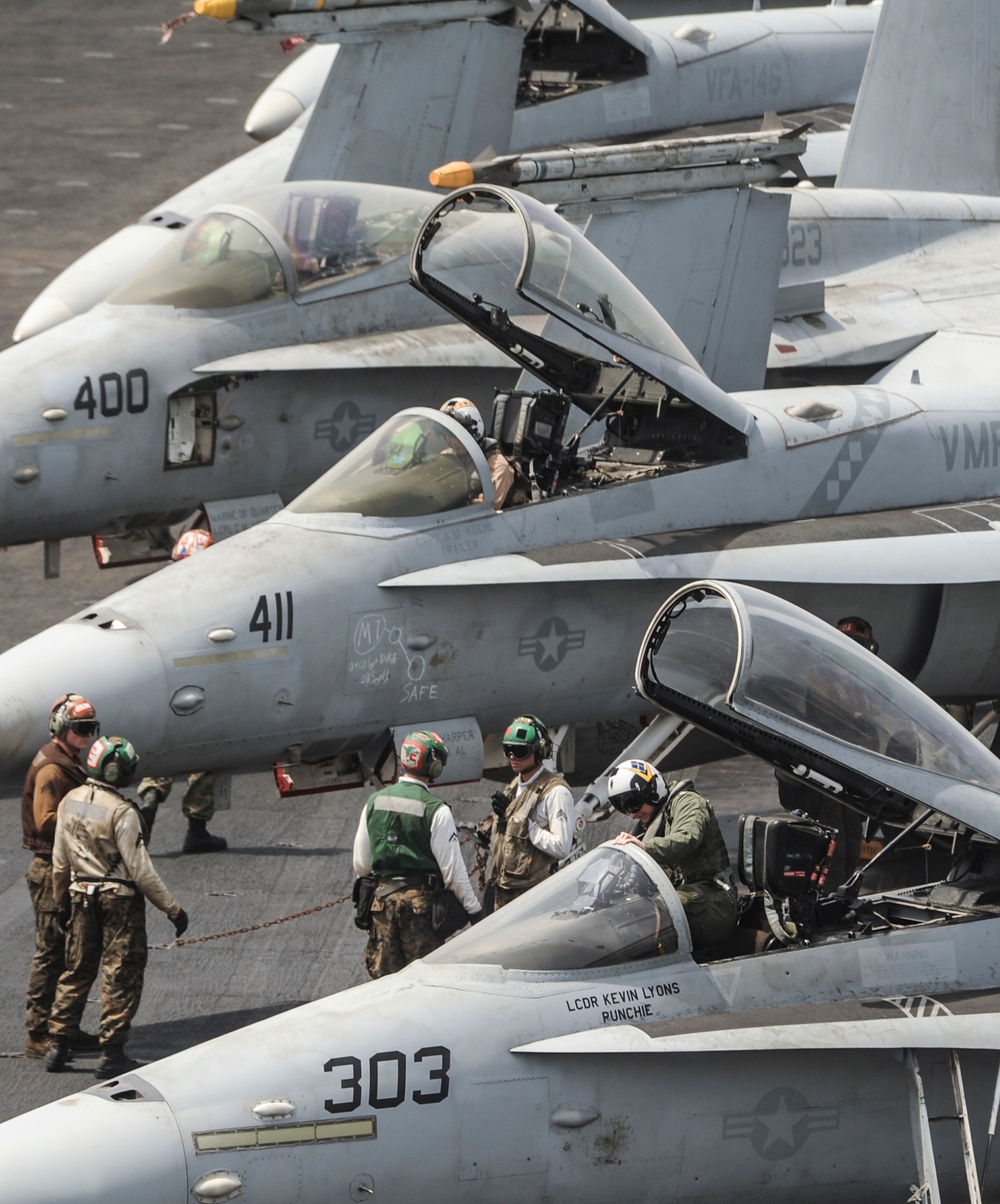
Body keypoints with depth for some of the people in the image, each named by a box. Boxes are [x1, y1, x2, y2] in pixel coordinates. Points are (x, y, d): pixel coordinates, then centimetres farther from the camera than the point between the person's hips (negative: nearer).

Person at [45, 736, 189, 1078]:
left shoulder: (70, 802, 1)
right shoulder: (121, 811, -20)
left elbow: (60, 861, 9)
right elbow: (140, 870, -19)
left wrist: (62, 903, 22)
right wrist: (172, 908, -13)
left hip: (81, 896, 6)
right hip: (120, 899, -6)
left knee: (76, 971, 18)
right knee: (121, 978, 3)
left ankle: (58, 1045, 20)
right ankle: (111, 1054, 5)